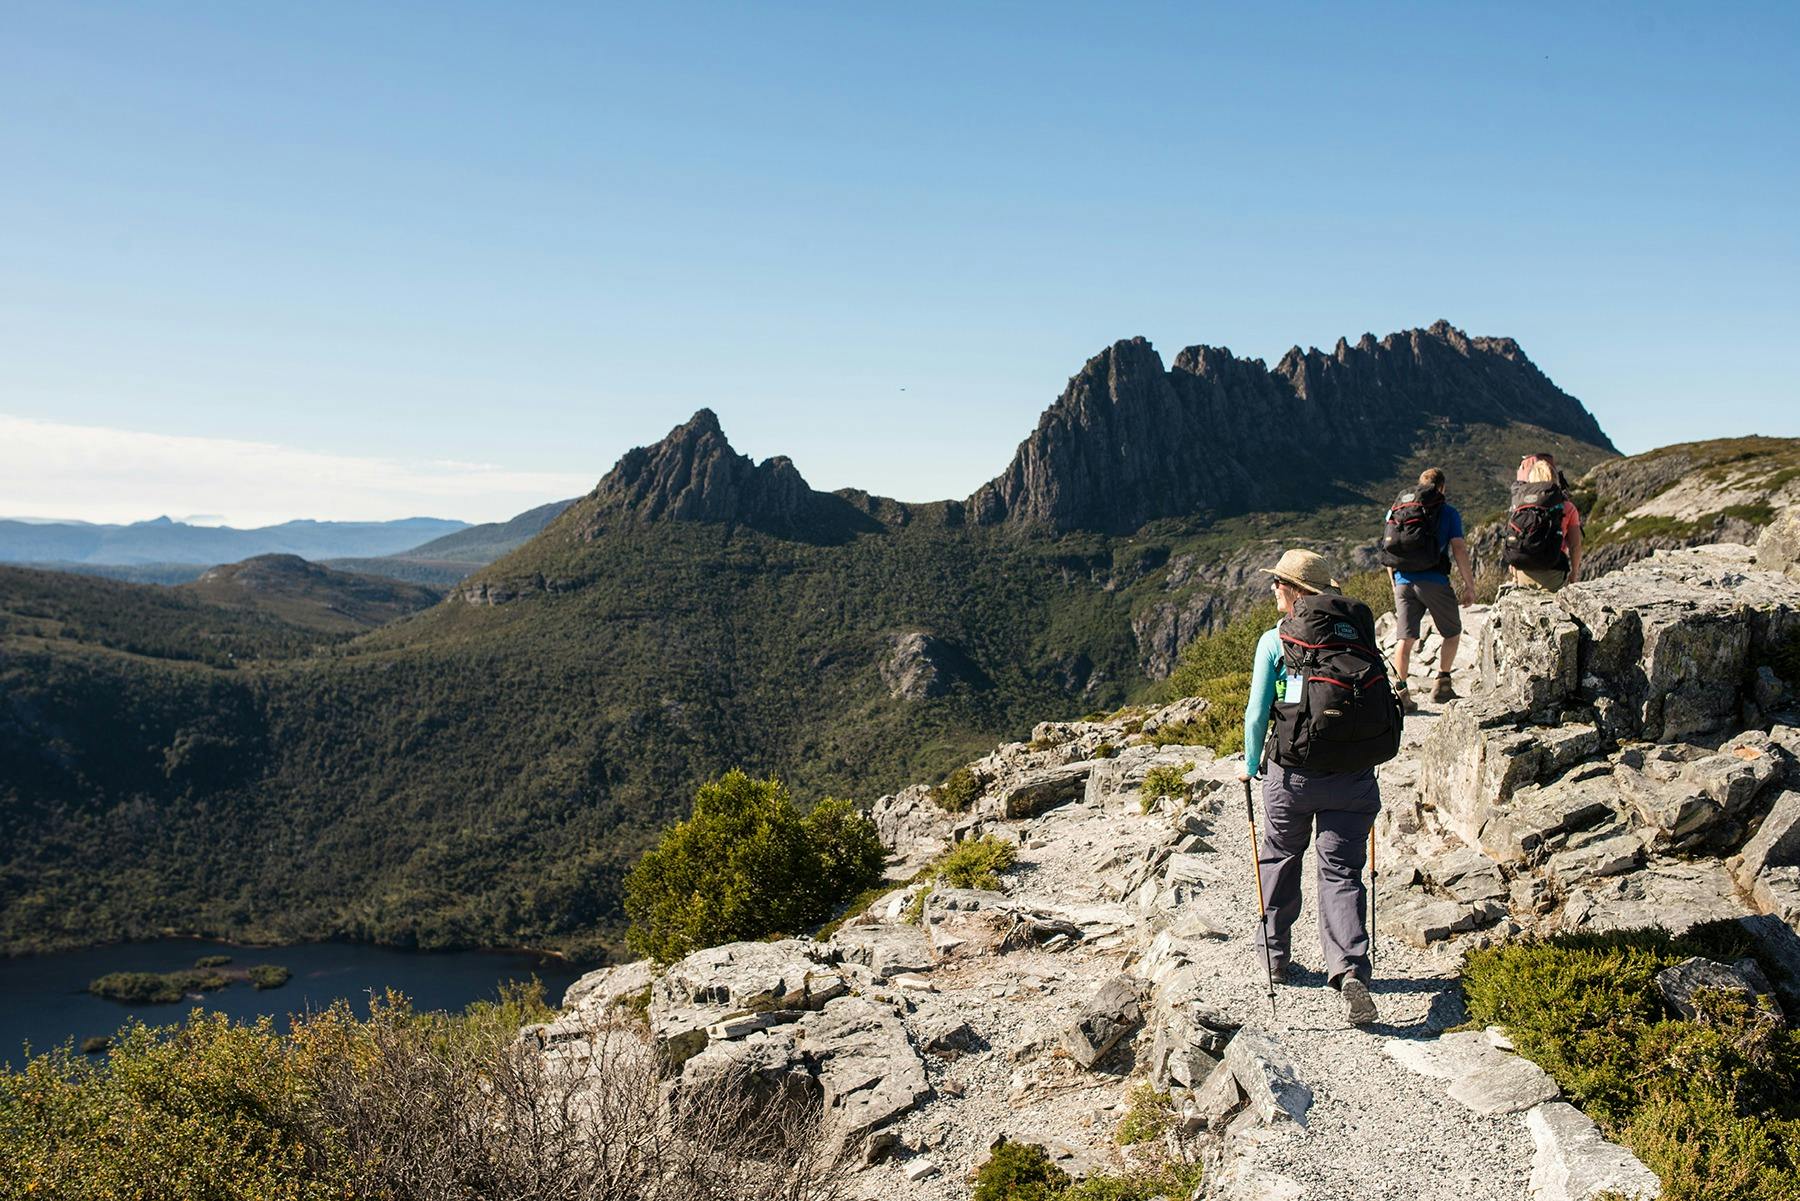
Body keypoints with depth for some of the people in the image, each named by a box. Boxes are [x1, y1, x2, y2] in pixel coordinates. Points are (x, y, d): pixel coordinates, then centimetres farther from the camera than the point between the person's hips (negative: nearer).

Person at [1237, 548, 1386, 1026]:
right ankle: (1350, 968, -14)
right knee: (1342, 872, 5)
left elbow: (1257, 714, -6)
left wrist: (1250, 766, 9)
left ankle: (1275, 953, 33)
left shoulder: (1275, 641, -5)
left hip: (1292, 774, -1)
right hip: (1353, 775, 2)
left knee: (1279, 858, 21)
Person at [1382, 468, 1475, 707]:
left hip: (1403, 581, 3)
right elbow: (1459, 549, -4)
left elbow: (1388, 551, 15)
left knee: (1406, 639, 6)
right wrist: (1469, 585, 1)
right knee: (1452, 633, 16)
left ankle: (1400, 690, -3)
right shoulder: (1448, 512, 5)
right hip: (1434, 581, -3)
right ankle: (1442, 684, 11)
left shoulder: (1397, 509, 16)